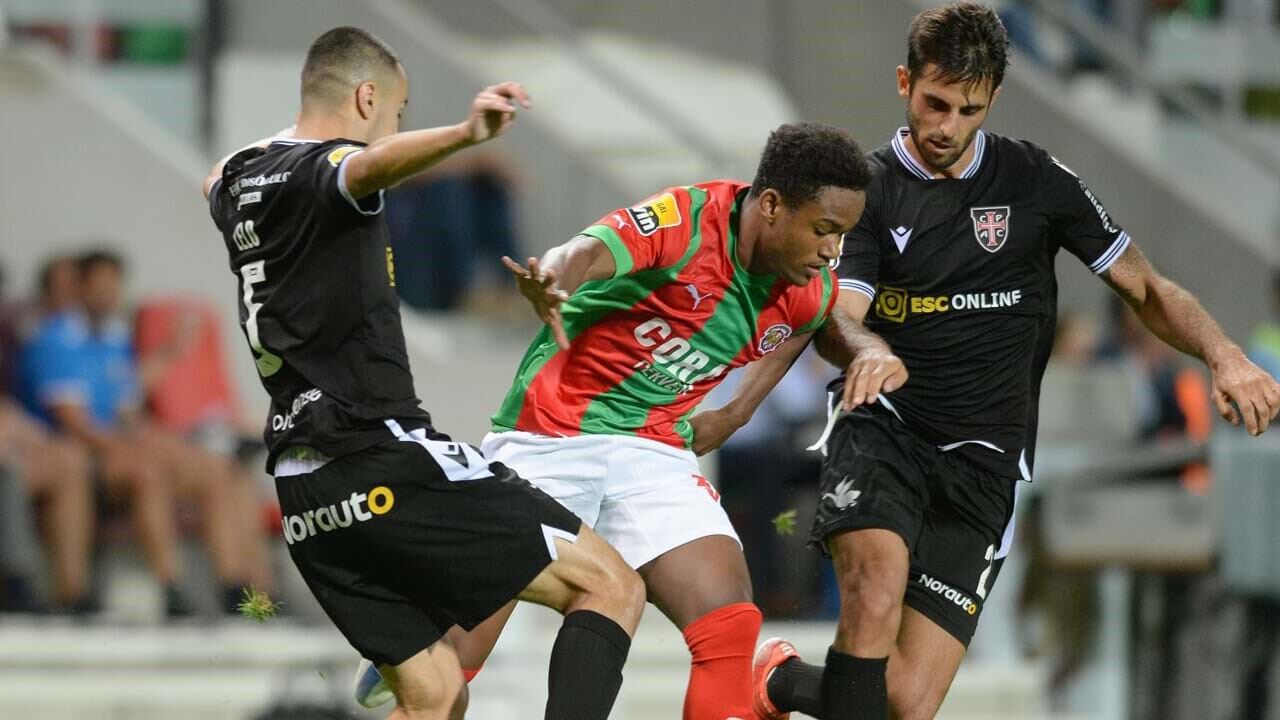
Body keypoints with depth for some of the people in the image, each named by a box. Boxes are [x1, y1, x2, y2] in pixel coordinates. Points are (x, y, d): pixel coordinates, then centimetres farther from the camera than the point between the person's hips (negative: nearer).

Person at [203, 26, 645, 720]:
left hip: (305, 492, 9)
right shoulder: (319, 170, -7)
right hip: (383, 464, -9)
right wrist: (463, 136, -53)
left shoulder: (242, 181, 18)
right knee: (610, 586, -7)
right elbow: (370, 168, -33)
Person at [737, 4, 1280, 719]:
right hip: (884, 432, -1)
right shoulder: (868, 188, 3)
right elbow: (836, 317, -9)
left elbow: (1146, 288, 8)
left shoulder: (1036, 180, 4)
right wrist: (866, 351, -34)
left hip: (982, 465, 1)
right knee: (877, 584, -34)